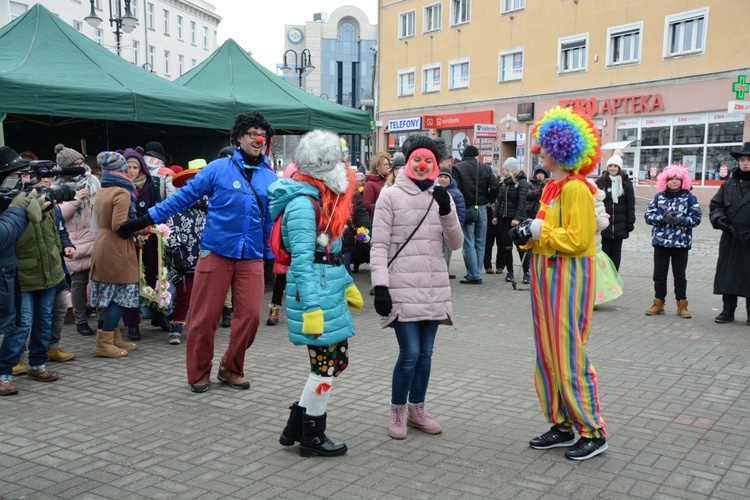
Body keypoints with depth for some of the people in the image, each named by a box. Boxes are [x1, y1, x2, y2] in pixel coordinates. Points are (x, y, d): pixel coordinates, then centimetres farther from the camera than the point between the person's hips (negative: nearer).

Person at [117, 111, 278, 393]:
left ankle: (231, 369, 22)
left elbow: (272, 221, 13)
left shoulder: (271, 178, 7)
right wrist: (144, 220, -2)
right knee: (205, 316, 3)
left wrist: (271, 256, 10)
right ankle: (199, 373, 21)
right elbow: (184, 197, -1)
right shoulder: (219, 168, -3)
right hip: (216, 253, -2)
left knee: (250, 314, 0)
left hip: (252, 258, 3)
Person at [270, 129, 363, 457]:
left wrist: (347, 284, 24)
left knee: (337, 359, 15)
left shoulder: (322, 197, 14)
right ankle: (312, 438, 18)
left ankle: (296, 426, 26)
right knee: (326, 365, 1)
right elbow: (302, 261, -21)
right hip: (315, 291, -10)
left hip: (330, 288, 10)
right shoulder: (303, 203, -17)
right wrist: (311, 307, -24)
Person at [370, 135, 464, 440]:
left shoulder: (441, 196, 10)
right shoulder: (391, 196, -3)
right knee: (410, 353, -6)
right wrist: (380, 286, -15)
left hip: (434, 288, 5)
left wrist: (446, 211, -9)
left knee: (425, 352, 11)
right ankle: (397, 412, 14)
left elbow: (456, 244, 6)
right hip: (402, 287, -5)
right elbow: (379, 246, -6)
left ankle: (416, 410, 27)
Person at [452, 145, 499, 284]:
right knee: (480, 243, 11)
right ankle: (476, 274, 15)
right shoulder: (485, 168, 5)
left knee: (469, 243, -1)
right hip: (482, 209, 4)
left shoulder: (457, 168, -4)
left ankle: (474, 275, -4)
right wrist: (489, 200, 14)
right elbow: (495, 186, -1)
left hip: (466, 209, -3)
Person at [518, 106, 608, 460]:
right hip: (545, 276, 9)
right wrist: (525, 232, 1)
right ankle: (561, 426, 22)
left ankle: (592, 432, 9)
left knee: (569, 356, -4)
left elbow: (577, 238, -20)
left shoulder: (576, 188, -13)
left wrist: (539, 231, -14)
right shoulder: (550, 187, 15)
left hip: (569, 277, -9)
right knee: (547, 355, 11)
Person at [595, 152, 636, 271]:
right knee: (605, 250, 6)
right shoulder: (601, 182, -2)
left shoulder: (626, 182, 1)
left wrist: (630, 223, -3)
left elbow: (630, 204, 1)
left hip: (619, 224, 1)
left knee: (616, 251, 9)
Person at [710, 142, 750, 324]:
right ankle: (727, 311, 18)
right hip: (730, 239, 3)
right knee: (727, 274, 7)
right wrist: (719, 219, -8)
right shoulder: (730, 184, 10)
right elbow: (715, 204, 11)